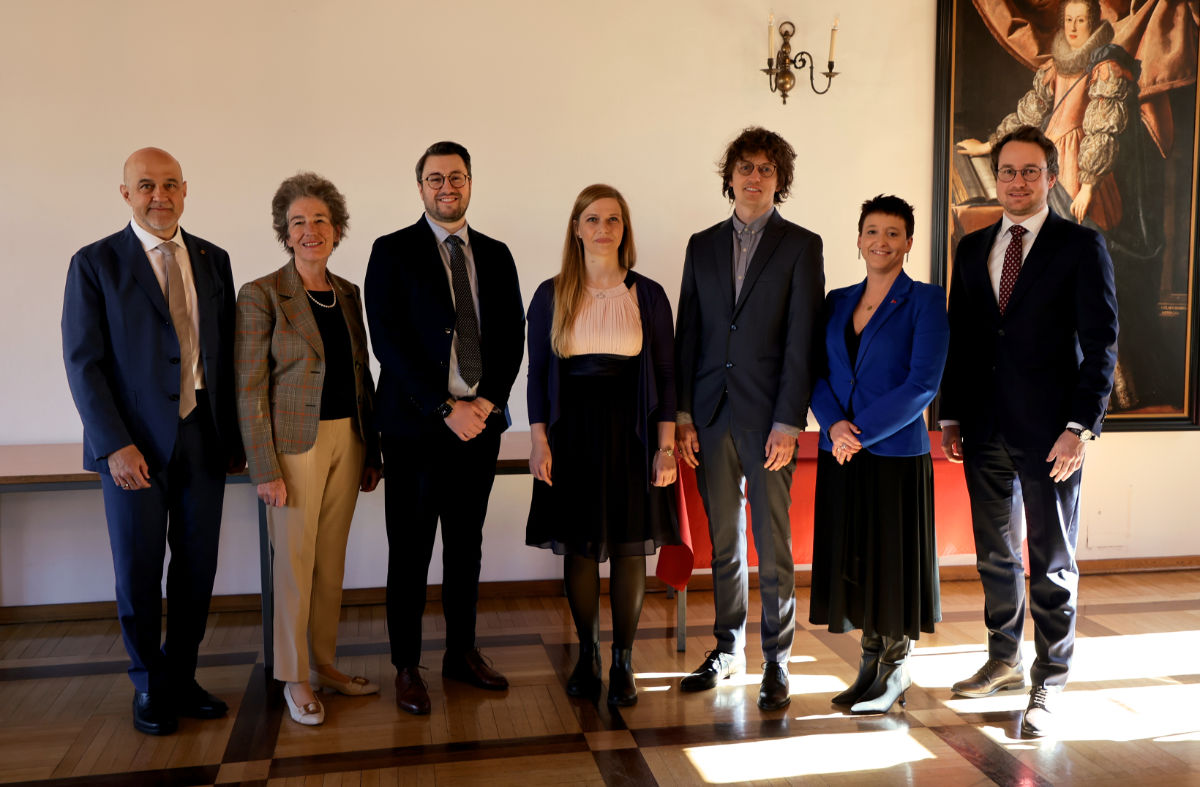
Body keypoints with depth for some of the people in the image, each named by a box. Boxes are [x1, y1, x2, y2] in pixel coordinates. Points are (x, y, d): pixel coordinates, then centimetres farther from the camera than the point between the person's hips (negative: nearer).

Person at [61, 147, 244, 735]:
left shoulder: (213, 261, 8)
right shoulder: (95, 264, -2)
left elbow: (227, 354, 10)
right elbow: (83, 363, -7)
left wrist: (234, 436, 7)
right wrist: (115, 445, -15)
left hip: (203, 438, 3)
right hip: (134, 444, -3)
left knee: (197, 569, 9)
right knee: (138, 573, 8)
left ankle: (180, 679, 26)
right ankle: (149, 687, 26)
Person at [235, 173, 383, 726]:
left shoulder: (348, 294, 9)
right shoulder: (261, 296, -8)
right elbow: (249, 389, -10)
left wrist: (371, 452, 13)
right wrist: (265, 469, -15)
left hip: (347, 440, 5)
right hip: (295, 444, -5)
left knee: (332, 559, 13)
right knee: (294, 562, 3)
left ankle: (324, 664, 27)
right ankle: (294, 678, 18)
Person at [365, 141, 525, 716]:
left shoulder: (495, 256, 12)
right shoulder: (393, 252, -1)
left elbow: (512, 337, 9)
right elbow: (388, 340, -10)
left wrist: (488, 401, -7)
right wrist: (446, 408, -15)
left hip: (480, 421, 4)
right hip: (415, 425, -4)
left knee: (467, 544, 13)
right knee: (410, 549, 3)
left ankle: (462, 652, 27)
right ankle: (406, 665, 16)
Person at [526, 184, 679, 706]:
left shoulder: (648, 296, 4)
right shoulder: (551, 296, 5)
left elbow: (666, 374, 4)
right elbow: (537, 374, 5)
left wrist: (666, 446, -4)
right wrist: (540, 441, -4)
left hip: (631, 432, 0)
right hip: (572, 434, 0)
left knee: (630, 546, 2)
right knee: (579, 546, 5)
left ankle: (623, 663, 15)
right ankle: (587, 656, 21)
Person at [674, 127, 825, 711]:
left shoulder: (801, 246, 1)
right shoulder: (703, 245, 12)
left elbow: (803, 340, -6)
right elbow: (688, 333, 10)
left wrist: (788, 422, -12)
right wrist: (683, 413, 3)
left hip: (769, 415, -3)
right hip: (712, 413, 4)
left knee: (773, 544, 1)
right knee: (723, 541, 12)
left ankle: (776, 661, 13)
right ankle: (728, 648, 26)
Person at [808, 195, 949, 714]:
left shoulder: (925, 300, -4)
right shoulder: (837, 302, 11)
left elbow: (922, 384, -13)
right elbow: (819, 374, 8)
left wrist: (863, 432, -17)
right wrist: (834, 424, -11)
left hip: (896, 453, -5)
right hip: (840, 456, 5)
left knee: (893, 563, 3)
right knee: (853, 564, 10)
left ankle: (895, 671, 20)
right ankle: (871, 665, 25)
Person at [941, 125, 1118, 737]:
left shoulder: (1082, 246, -3)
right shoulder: (973, 248, 12)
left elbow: (1101, 344, -7)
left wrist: (1082, 425, -15)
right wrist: (950, 416, 9)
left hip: (1049, 430, -5)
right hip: (985, 428, 5)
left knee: (1052, 561, 4)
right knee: (994, 554, 15)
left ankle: (1049, 683, 15)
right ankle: (1004, 660, 31)